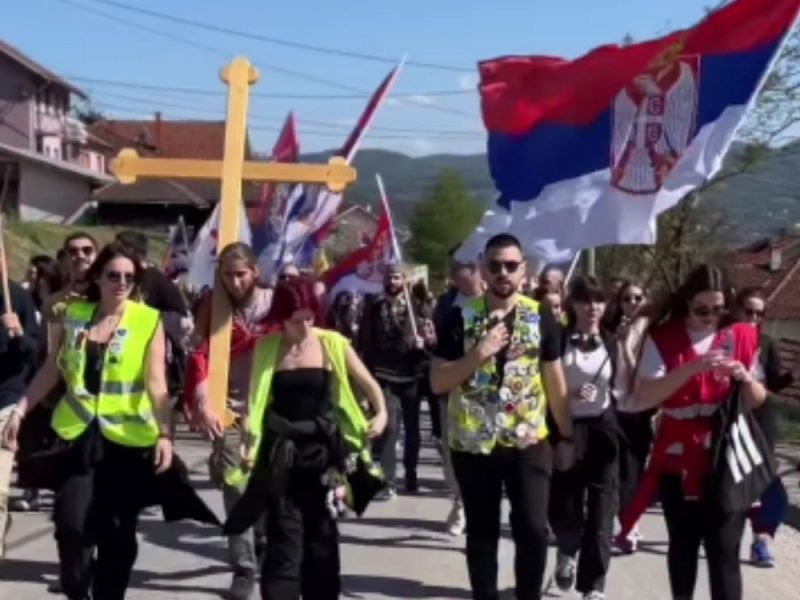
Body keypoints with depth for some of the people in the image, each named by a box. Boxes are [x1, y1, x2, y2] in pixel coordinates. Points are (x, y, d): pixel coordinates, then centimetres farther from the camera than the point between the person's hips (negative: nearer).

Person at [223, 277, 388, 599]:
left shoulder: (333, 343, -4)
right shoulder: (267, 347, -1)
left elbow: (368, 383, 5)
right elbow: (256, 400, 5)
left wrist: (381, 413, -11)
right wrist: (249, 447, -1)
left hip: (322, 451, 1)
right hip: (281, 454, -1)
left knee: (322, 537, 11)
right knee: (284, 539, -4)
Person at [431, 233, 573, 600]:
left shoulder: (540, 318, 1)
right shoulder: (461, 318, -3)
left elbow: (554, 380, 7)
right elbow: (437, 382, -5)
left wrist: (566, 434, 7)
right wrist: (477, 354, -18)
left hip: (529, 441, 0)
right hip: (473, 443, 0)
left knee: (533, 530, -4)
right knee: (481, 533, 9)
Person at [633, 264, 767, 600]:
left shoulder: (743, 337, 3)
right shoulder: (662, 337, -4)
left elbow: (758, 400, 7)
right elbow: (644, 398, -15)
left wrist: (745, 378, -15)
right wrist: (692, 367, -25)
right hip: (678, 462, 0)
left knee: (724, 551, -4)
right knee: (682, 544, 12)